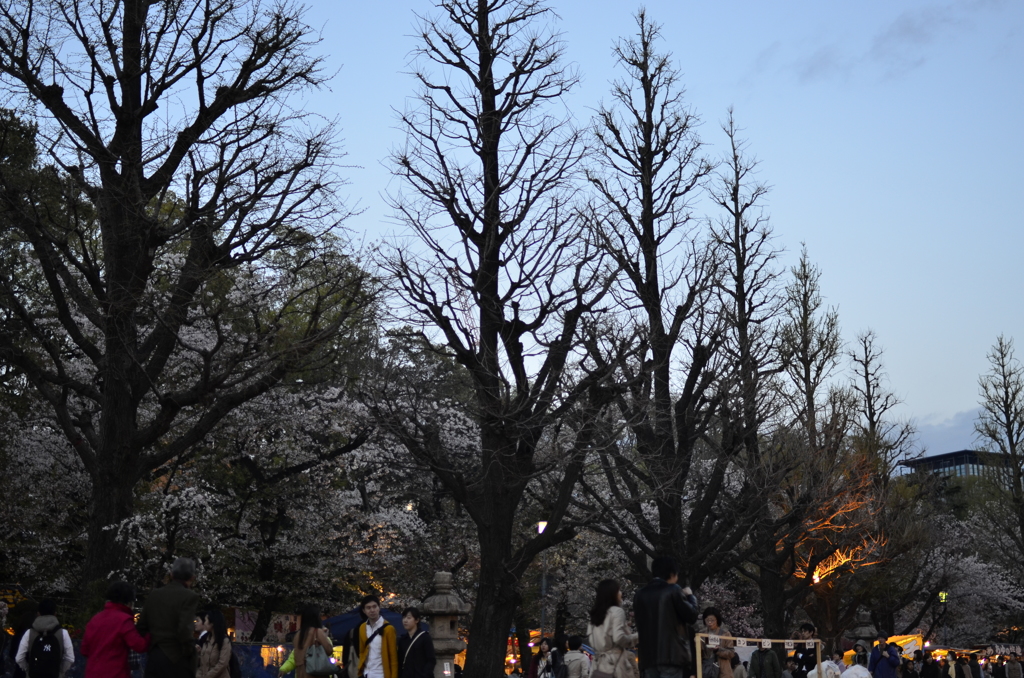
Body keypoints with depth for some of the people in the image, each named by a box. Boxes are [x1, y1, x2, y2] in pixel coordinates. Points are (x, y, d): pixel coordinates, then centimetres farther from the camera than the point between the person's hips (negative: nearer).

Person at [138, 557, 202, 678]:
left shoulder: (153, 595, 10)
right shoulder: (190, 596, -9)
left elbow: (142, 627, 10)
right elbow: (184, 630, -19)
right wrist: (191, 654, -5)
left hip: (153, 657, 6)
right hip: (177, 660, -5)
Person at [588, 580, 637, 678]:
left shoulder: (595, 614, 16)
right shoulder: (616, 611, -6)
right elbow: (619, 638, -17)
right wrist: (635, 637, 0)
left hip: (599, 665, 7)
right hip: (615, 664, -7)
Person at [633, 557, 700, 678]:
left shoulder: (640, 594, 13)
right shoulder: (673, 590, -3)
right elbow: (691, 616, 0)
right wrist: (690, 596, 17)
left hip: (648, 655, 5)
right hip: (672, 654, -5)